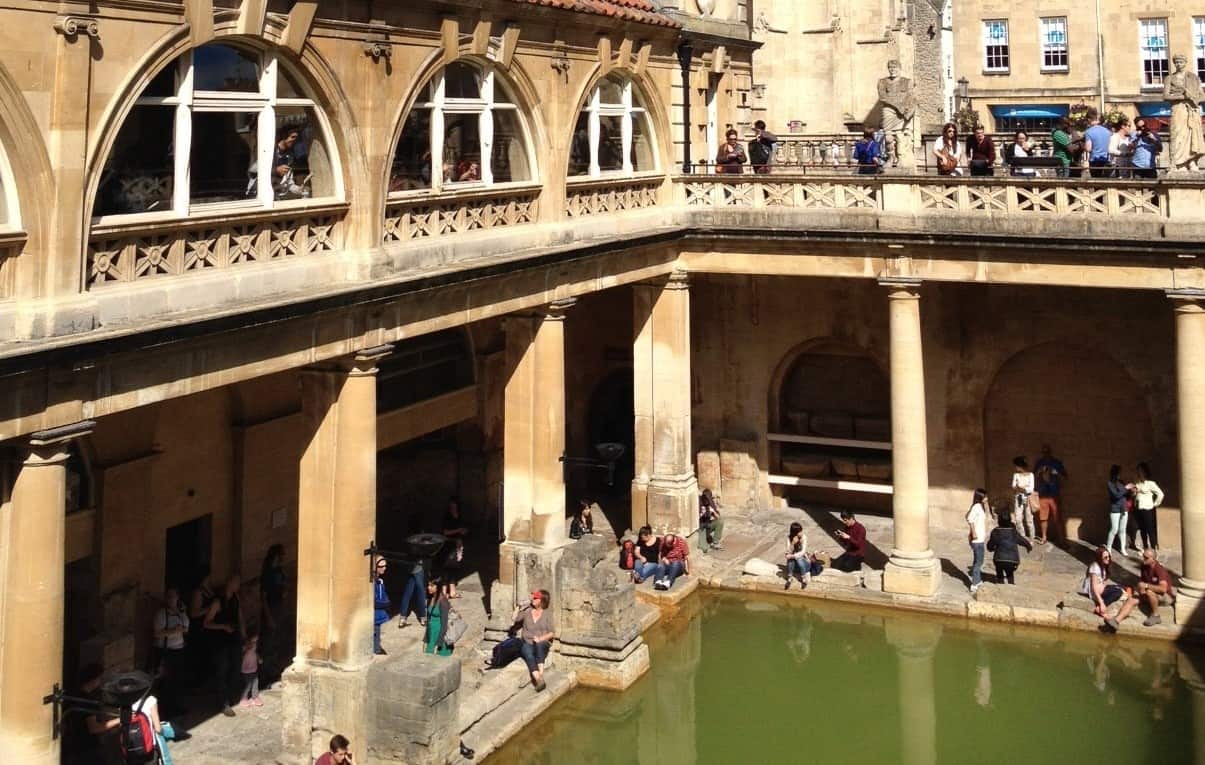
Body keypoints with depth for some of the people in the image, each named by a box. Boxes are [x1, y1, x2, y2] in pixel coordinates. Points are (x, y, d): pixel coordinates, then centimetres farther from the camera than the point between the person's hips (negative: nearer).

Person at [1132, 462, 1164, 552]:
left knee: (1150, 531, -4)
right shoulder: (1137, 483, 9)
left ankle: (1153, 550, 0)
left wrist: (1155, 504, -6)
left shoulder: (1150, 483, -11)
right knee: (1142, 530, 12)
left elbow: (1160, 494, -13)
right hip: (1138, 509, 7)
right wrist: (1133, 492, 0)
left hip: (1147, 510, -7)